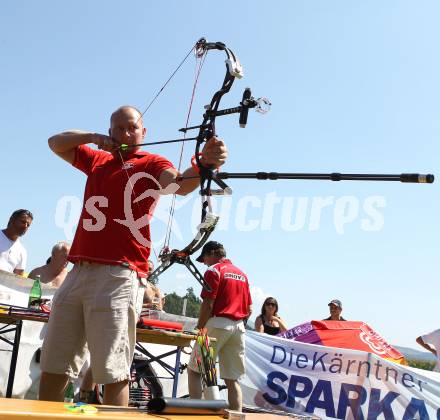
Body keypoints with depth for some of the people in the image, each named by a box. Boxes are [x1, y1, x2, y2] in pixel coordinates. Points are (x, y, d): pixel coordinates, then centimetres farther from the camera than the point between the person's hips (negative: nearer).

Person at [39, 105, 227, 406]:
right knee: (53, 365, 11)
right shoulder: (97, 160, 23)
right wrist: (94, 137, 12)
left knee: (113, 371, -8)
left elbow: (179, 183, -17)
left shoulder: (152, 163, 4)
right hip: (78, 272, 7)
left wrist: (204, 165, -40)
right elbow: (56, 143, 31)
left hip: (119, 277, -6)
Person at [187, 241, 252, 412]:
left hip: (217, 323, -7)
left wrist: (199, 330, -6)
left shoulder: (214, 271, -4)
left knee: (194, 369, 4)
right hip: (239, 327, 7)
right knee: (232, 379, 8)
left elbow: (208, 304, -12)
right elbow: (249, 309, 16)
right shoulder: (242, 274, 17)